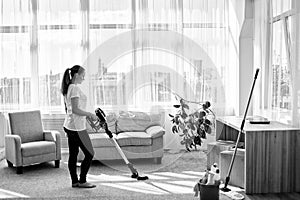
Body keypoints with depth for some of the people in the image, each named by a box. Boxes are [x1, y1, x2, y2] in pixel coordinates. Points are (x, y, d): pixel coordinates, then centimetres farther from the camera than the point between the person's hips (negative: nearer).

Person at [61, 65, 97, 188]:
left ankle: (74, 181, 20)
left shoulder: (67, 88, 13)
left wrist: (86, 115, 19)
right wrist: (90, 114, -12)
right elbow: (75, 109, -23)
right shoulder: (75, 88, -17)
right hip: (77, 127, -10)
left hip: (69, 125, 10)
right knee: (89, 154, 0)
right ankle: (82, 181, 7)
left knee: (73, 154, 13)